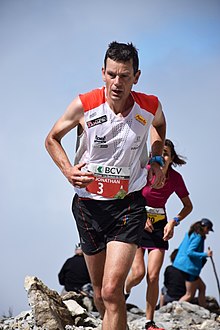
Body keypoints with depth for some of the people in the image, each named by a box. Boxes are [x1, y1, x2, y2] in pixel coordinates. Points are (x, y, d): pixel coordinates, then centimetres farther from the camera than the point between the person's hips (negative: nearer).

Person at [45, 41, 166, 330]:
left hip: (128, 204, -1)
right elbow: (52, 138, 5)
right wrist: (68, 169, -11)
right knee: (100, 293, 14)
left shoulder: (150, 107, -8)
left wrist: (156, 159, 6)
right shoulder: (83, 105, -13)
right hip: (88, 204, 1)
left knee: (112, 290, -19)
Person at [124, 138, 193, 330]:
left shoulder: (175, 178, -8)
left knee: (153, 276, -7)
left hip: (159, 226, 2)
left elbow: (188, 206, 5)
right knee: (138, 273, -13)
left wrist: (174, 222, -10)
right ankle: (126, 290, 24)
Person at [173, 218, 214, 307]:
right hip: (189, 267, -10)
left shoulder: (189, 234, 15)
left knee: (202, 287, 17)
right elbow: (189, 252, -24)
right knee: (190, 295, -2)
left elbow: (180, 248, 21)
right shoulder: (198, 237, -14)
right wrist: (205, 254, -22)